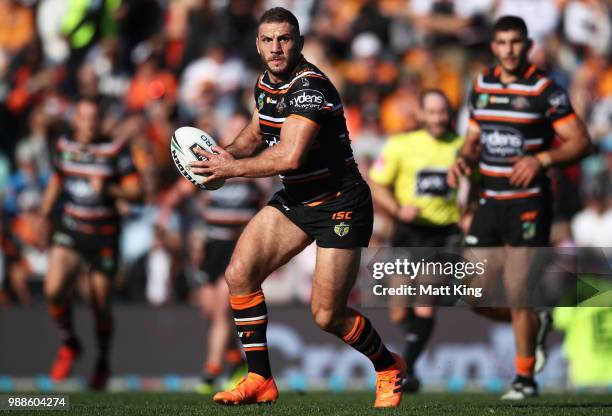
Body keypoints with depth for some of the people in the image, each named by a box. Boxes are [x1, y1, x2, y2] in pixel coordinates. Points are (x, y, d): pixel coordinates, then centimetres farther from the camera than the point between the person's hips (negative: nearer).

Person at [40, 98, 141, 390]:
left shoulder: (116, 149, -8)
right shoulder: (65, 146, 3)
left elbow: (134, 191, -9)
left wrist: (107, 189, -26)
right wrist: (43, 215, 18)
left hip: (103, 234, -2)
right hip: (70, 229, 2)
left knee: (100, 305, 5)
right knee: (54, 289, -20)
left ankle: (103, 362, 31)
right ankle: (69, 344, 7)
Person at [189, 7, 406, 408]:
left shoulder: (310, 86, -25)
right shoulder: (266, 83, 3)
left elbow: (289, 156, -33)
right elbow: (257, 132, 22)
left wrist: (232, 169, -21)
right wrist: (230, 152, 1)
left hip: (340, 204, -8)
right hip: (295, 199, 8)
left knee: (327, 316, -8)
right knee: (239, 275, -4)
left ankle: (388, 365, 20)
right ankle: (260, 380, 5)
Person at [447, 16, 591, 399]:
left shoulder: (545, 90, -8)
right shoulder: (482, 85, 10)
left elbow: (581, 141, -10)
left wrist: (542, 159, -25)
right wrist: (464, 159, -1)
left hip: (528, 204, -6)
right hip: (489, 203, 6)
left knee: (517, 294, -7)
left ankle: (525, 378, 8)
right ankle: (535, 325, 30)